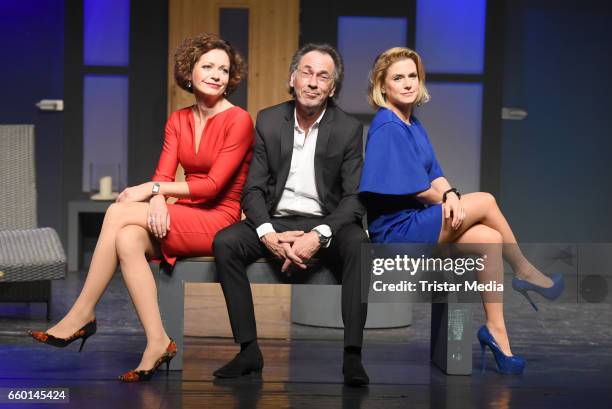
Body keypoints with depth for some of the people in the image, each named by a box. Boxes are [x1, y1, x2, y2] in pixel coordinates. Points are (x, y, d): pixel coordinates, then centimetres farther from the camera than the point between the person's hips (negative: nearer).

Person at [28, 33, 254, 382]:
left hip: (218, 221, -6)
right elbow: (164, 174, 4)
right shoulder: (178, 121, 13)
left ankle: (83, 314, -13)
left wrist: (152, 189, -13)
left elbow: (213, 186, -14)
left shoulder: (238, 121, -7)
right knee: (128, 240, -28)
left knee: (118, 213, -22)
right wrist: (157, 201, -20)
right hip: (181, 220, 6)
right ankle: (157, 343, -26)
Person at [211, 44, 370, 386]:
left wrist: (319, 236, -25)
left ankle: (353, 354, -29)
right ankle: (249, 349, -21)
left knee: (360, 244, -33)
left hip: (326, 223, -2)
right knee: (224, 243, -24)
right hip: (276, 221, 2)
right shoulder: (268, 121, 3)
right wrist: (268, 235, -20)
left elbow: (354, 198, -7)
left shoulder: (349, 129, -2)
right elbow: (253, 189, 0)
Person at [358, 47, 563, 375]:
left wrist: (450, 195, -12)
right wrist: (445, 199, 2)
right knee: (485, 201, -14)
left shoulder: (413, 125, 14)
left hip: (417, 222, 9)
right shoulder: (387, 128, -14)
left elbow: (436, 176, 9)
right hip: (396, 228, -9)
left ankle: (496, 331, -7)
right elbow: (417, 190, -16)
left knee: (490, 239, -9)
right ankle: (525, 273, 7)